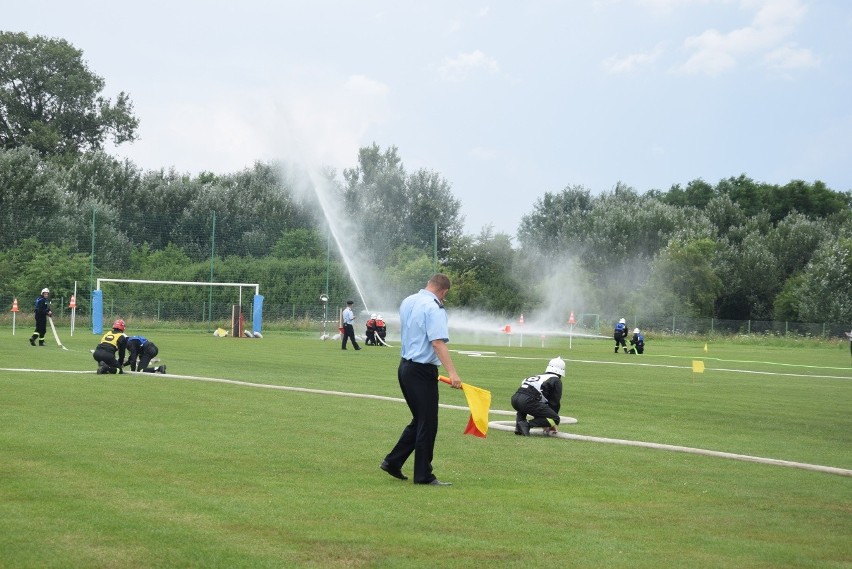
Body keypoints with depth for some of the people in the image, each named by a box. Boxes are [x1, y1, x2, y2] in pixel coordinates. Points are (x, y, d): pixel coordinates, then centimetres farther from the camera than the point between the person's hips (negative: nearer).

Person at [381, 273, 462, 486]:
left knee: (419, 421, 19)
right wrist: (452, 373, -32)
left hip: (405, 365, 9)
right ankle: (423, 475, 3)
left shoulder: (407, 302, 11)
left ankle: (392, 461, 19)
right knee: (427, 424, -1)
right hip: (422, 371, -9)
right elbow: (438, 342, -26)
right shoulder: (434, 308, -16)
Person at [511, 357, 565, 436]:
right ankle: (527, 425, -15)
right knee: (555, 419, 2)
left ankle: (519, 427, 12)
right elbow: (554, 403, 12)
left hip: (515, 398, 7)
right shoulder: (556, 381, 14)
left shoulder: (540, 377, 34)